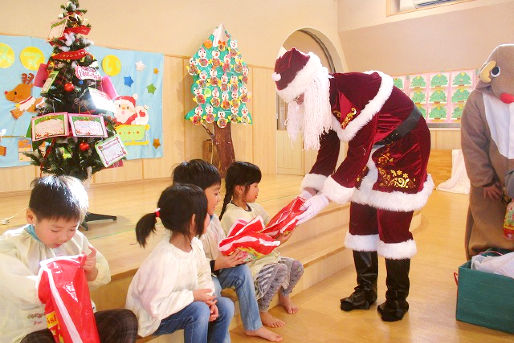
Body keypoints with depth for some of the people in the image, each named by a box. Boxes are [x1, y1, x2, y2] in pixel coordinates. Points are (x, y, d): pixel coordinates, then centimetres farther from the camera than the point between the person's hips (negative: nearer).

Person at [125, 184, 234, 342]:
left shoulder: (195, 244, -9)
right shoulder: (163, 259, -33)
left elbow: (203, 276, 2)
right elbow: (155, 305, -30)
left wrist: (208, 299, -16)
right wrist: (192, 296, -25)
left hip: (182, 304, 8)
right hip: (152, 317, -7)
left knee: (225, 306, -6)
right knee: (199, 310, -29)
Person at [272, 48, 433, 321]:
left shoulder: (355, 90, -32)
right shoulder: (319, 100, -6)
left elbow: (359, 153, -33)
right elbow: (328, 150, -2)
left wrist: (325, 197, -33)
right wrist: (310, 189, -13)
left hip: (405, 145, -8)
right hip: (372, 151, 8)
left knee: (392, 224, -8)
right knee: (361, 219, 5)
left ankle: (397, 299, 10)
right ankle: (366, 291, 18)